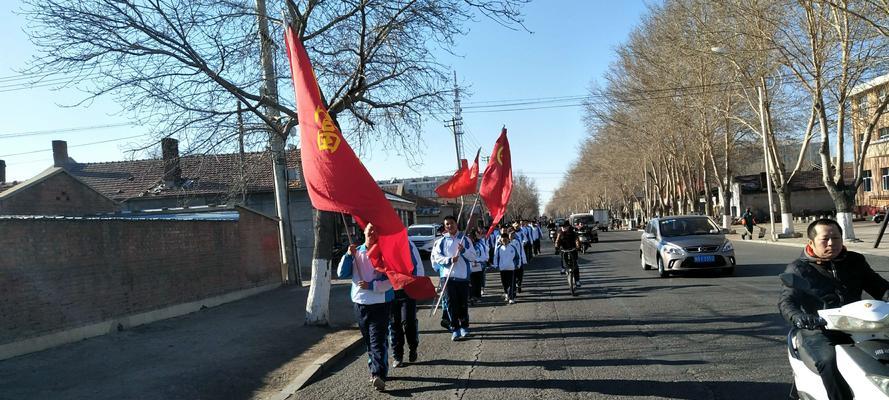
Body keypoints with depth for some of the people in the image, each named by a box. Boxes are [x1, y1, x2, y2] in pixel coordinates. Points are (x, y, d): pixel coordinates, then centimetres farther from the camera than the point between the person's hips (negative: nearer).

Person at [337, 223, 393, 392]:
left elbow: (392, 280, -11)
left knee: (377, 340, -13)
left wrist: (371, 286, -18)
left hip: (380, 303, -5)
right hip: (360, 303, 5)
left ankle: (379, 375, -19)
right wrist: (349, 255, -11)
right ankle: (375, 369, 28)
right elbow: (342, 274, 2)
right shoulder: (356, 252, 7)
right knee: (368, 341, 14)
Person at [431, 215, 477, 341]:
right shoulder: (440, 241, 5)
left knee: (463, 303, 5)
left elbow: (473, 257, 2)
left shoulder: (465, 239, 5)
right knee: (451, 303, -1)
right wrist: (449, 259, -19)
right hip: (448, 276, 0)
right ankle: (455, 329, 5)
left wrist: (463, 250, -16)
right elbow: (437, 257, -3)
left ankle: (464, 326, 19)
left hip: (463, 276, 0)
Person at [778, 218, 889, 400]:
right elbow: (786, 301, -9)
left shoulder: (855, 261, 18)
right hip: (819, 331, -4)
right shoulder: (798, 269, 3)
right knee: (829, 361, -32)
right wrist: (799, 318, -33)